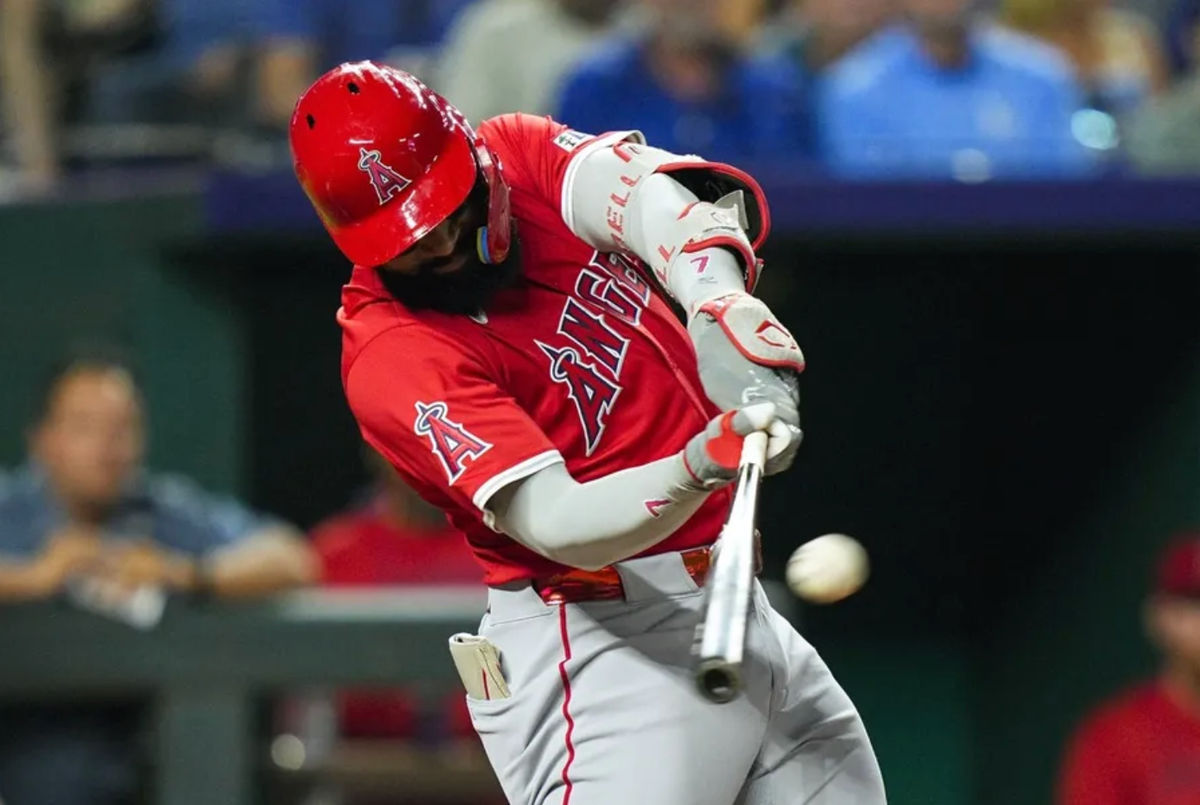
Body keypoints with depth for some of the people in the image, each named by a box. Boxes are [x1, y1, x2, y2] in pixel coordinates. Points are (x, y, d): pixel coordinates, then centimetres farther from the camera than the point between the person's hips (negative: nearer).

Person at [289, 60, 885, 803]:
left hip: (736, 605, 8)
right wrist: (697, 468, -46)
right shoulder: (393, 358, -19)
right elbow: (560, 525, -29)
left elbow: (650, 196, -20)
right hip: (603, 649, -8)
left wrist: (721, 304, -41)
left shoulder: (522, 153, 1)